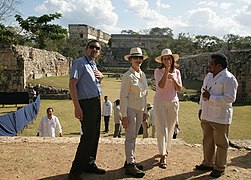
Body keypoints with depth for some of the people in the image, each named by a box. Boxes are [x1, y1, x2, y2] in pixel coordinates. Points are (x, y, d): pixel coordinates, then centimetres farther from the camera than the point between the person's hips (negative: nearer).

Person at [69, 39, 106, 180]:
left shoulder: (94, 65, 17)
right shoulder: (80, 63, -8)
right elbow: (72, 84, -17)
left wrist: (101, 75, 10)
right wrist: (77, 107, -24)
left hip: (97, 102, 9)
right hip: (86, 103, -9)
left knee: (95, 135, 14)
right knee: (88, 137, -10)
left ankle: (89, 164, 29)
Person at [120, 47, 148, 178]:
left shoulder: (142, 74, 12)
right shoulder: (128, 76, -11)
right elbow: (123, 96, -13)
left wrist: (145, 111, 16)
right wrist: (124, 115, -16)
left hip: (140, 110, 7)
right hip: (130, 109, -7)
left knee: (134, 136, 13)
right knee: (130, 137, -4)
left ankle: (130, 160, 24)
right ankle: (130, 165, 2)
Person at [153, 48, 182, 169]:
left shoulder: (177, 72, 7)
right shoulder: (158, 71, -5)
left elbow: (179, 89, 2)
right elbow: (161, 85, -20)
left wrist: (173, 79, -15)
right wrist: (166, 70, -21)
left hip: (173, 102, 4)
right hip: (160, 101, -4)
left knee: (170, 129, 11)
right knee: (162, 128, -9)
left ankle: (166, 149, 32)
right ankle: (163, 156, -8)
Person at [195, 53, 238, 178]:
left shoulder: (229, 79, -15)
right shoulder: (209, 76, 11)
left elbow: (230, 98, -23)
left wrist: (210, 97, -23)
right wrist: (201, 108, 18)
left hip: (220, 118, -8)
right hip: (206, 116, 8)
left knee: (221, 143, 6)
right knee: (207, 141, 17)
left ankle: (220, 168, 21)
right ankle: (208, 163, 32)